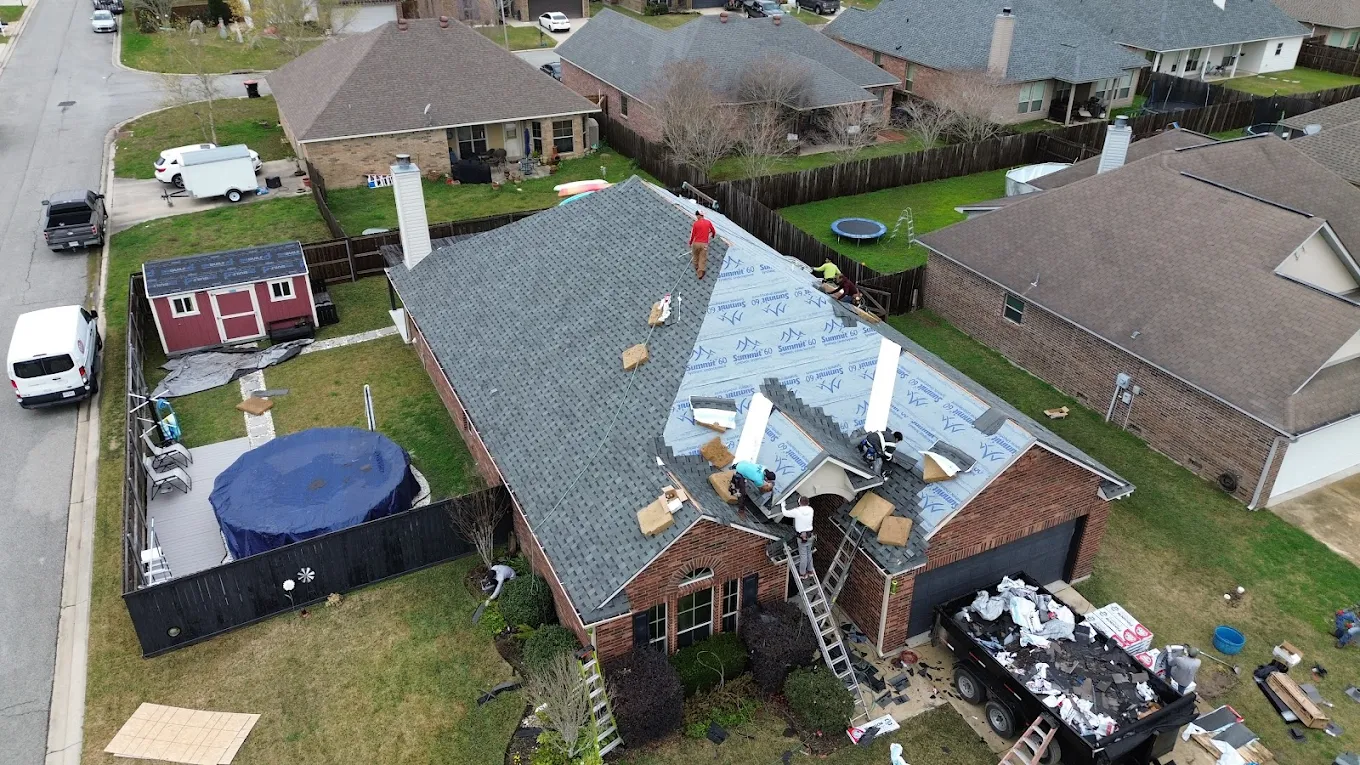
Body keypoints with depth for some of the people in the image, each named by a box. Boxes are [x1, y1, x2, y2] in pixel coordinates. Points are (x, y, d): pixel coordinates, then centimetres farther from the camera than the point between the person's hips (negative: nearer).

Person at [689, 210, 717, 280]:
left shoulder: (696, 223, -4)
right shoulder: (708, 222, 3)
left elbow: (692, 234, -1)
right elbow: (713, 231, 17)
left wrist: (690, 243, 13)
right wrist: (712, 235, 40)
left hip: (696, 243, -1)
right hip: (704, 244, 1)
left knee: (695, 257, 18)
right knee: (702, 259, 1)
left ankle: (697, 270, 30)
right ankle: (700, 273, -3)